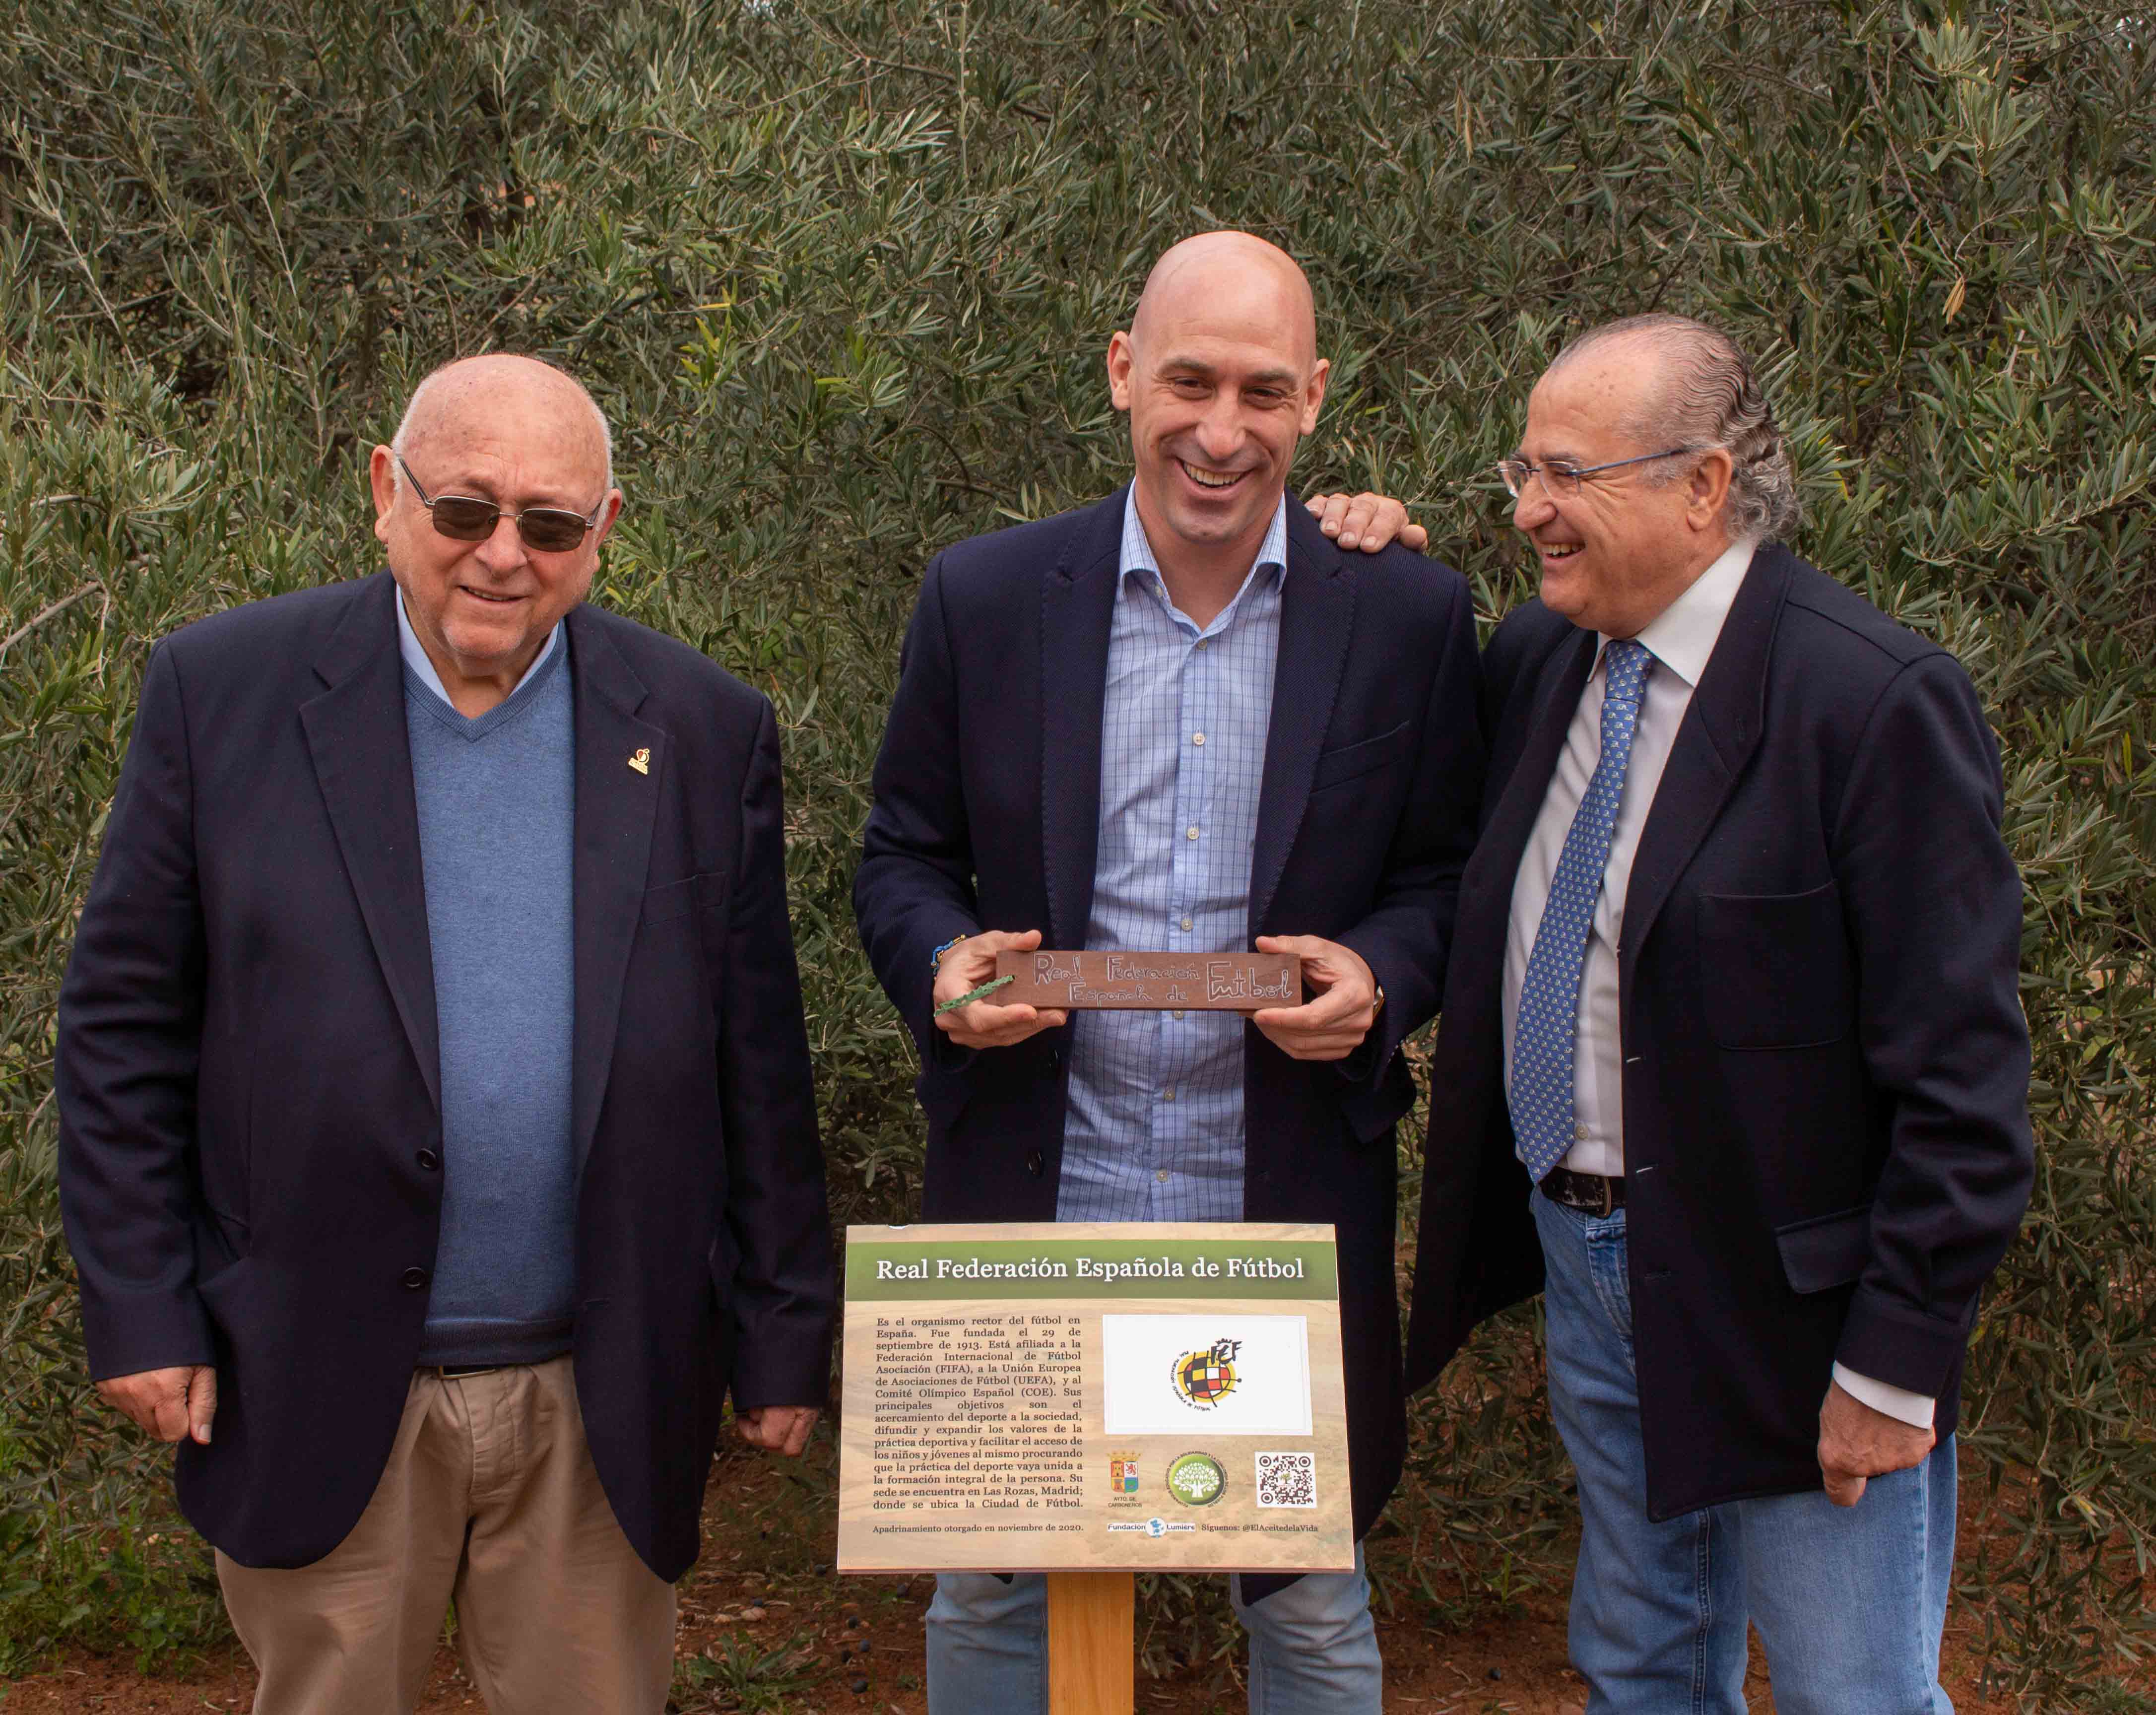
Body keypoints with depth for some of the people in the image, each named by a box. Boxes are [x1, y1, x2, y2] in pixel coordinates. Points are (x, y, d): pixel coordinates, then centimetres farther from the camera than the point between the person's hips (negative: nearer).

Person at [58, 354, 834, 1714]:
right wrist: (142, 1309, -3)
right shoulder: (223, 691, -2)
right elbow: (123, 1024, 0)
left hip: (601, 1403, 1)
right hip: (322, 1396, 0)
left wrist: (783, 1337, 5)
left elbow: (758, 1065, 4)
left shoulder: (705, 731, 1)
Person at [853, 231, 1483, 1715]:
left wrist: (1383, 976, -16)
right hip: (1030, 1203, 1)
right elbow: (903, 856, 6)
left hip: (1289, 1208, 0)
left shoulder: (1409, 615, -2)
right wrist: (942, 963, -15)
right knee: (990, 1596, 15)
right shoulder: (984, 598, 0)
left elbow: (1452, 873, 4)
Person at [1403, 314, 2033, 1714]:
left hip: (1777, 1294, -6)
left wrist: (1897, 1365, -17)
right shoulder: (1538, 658, 3)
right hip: (1585, 1267, 7)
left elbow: (1961, 1074, -19)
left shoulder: (1877, 701, -19)